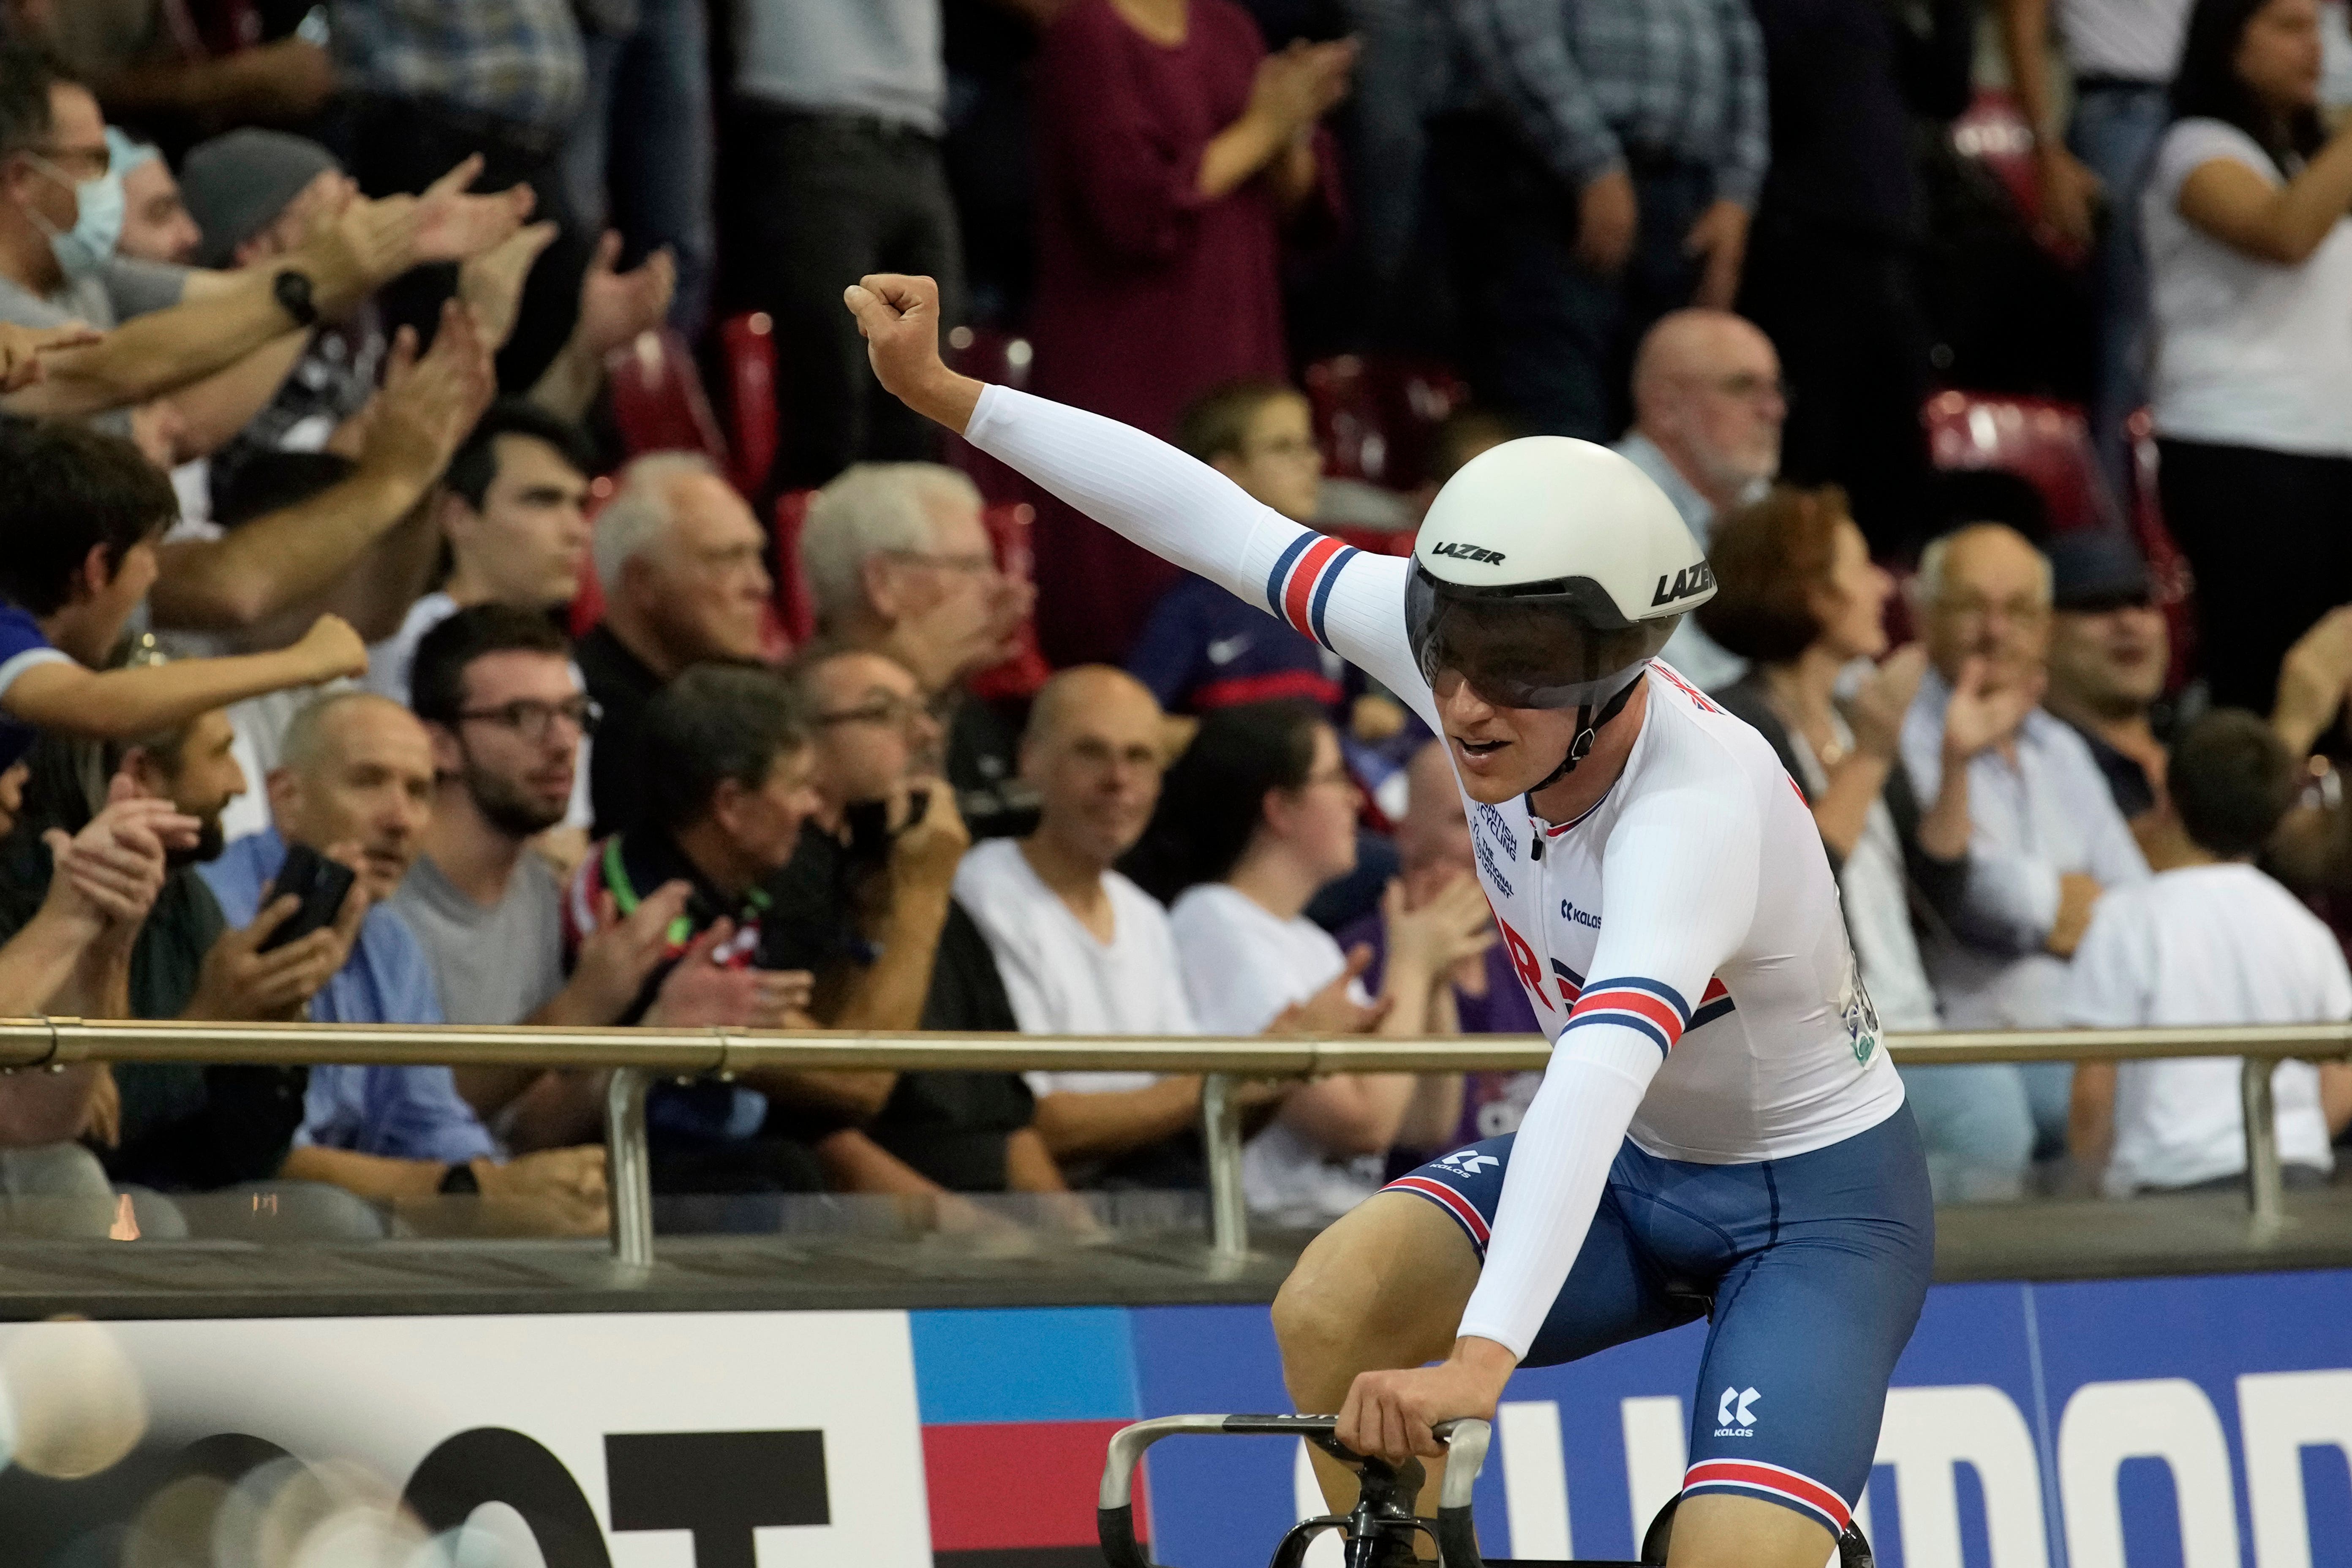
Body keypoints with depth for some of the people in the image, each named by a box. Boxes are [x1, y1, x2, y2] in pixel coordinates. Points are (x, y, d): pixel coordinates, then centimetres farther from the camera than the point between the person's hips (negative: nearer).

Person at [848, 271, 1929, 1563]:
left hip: (1818, 1200, -6)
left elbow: (1603, 1069, -52)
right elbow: (1219, 527, -11)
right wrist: (943, 393, -12)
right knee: (1331, 1311, -20)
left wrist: (1481, 1360, -64)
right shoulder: (1472, 642, -18)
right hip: (1627, 1164, 6)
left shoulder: (1696, 806, -37)